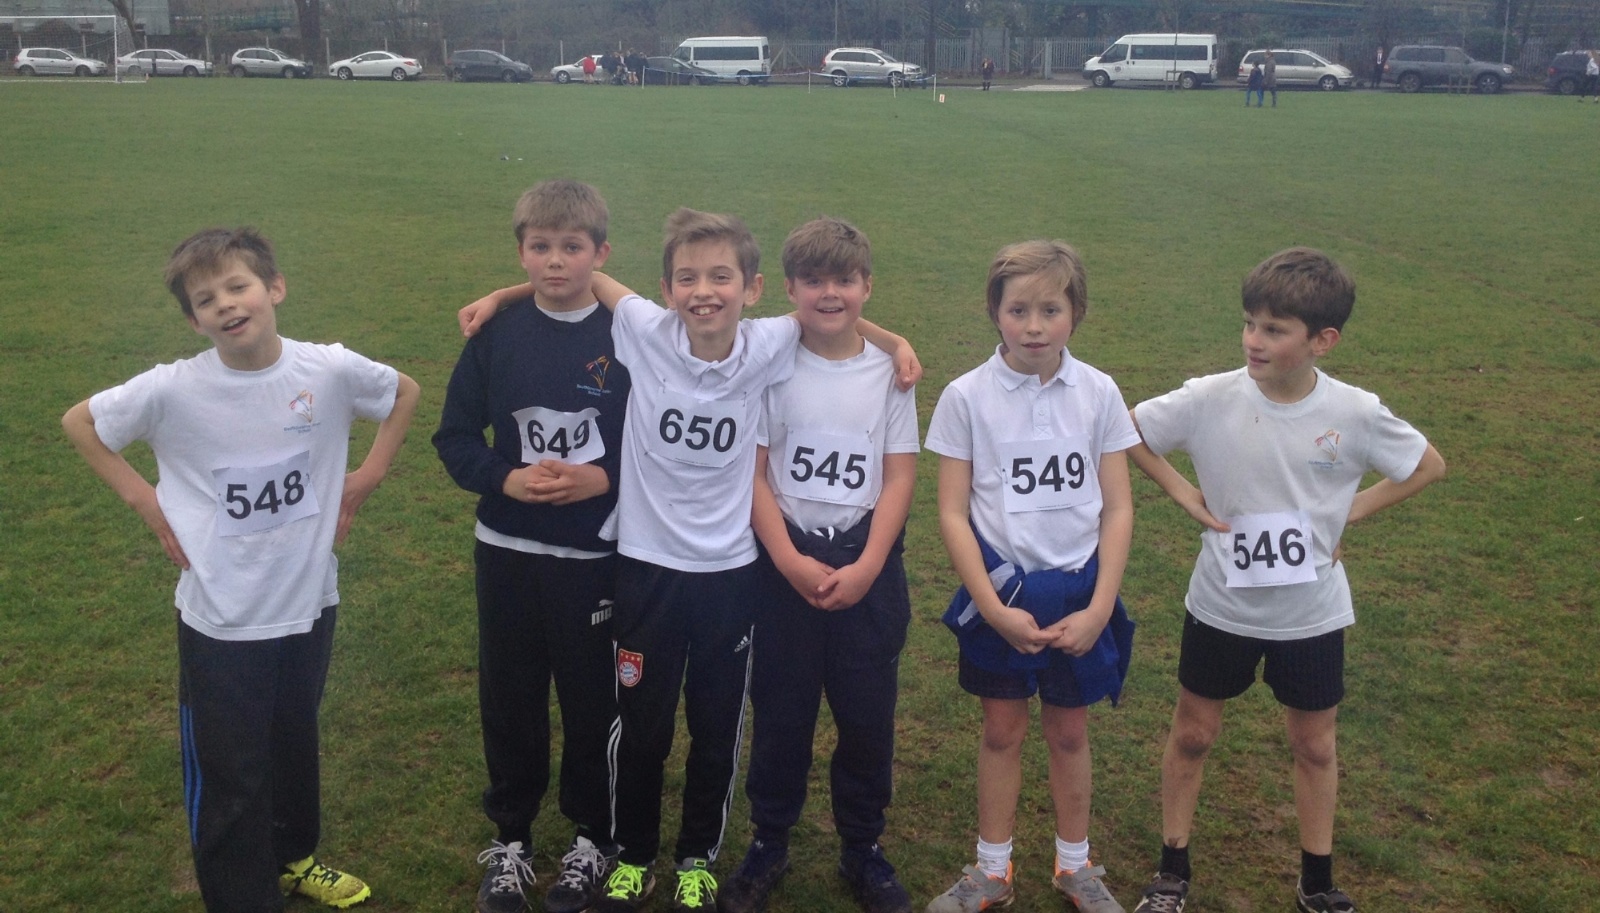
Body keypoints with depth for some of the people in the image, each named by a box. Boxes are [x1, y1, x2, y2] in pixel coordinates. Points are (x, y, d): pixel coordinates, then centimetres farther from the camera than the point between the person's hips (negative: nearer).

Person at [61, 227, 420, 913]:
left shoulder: (330, 370, -13)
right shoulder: (171, 391, -16)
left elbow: (404, 393, 6)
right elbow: (79, 423, 1)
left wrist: (364, 479, -1)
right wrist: (144, 500, -6)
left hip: (310, 602, 3)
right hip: (220, 620, -2)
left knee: (296, 744, 23)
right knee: (227, 779, 5)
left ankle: (294, 857, 48)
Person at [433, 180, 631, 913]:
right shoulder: (496, 335, -2)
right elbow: (454, 437, 2)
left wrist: (603, 478, -19)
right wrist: (506, 478, -15)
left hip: (598, 558, -2)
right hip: (508, 552, 2)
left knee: (592, 698, 10)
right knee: (509, 698, 14)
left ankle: (592, 835, 32)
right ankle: (510, 836, 33)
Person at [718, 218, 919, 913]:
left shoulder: (889, 372, 0)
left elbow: (899, 478, -1)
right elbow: (753, 474, -4)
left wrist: (866, 568, -12)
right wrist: (790, 561, -14)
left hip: (868, 563, 1)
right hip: (786, 560, -1)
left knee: (868, 715, 7)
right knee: (781, 711, 8)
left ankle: (862, 850, 25)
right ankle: (768, 845, 26)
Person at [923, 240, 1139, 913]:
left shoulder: (1098, 394, -6)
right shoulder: (966, 396, -9)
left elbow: (1117, 508, -2)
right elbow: (953, 512, -8)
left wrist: (1099, 608, -9)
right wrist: (993, 607, -14)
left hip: (1078, 589, 1)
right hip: (1001, 588, -1)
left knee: (1069, 731, 15)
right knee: (1002, 730, 13)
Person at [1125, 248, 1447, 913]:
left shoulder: (1355, 414, -17)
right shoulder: (1208, 400, -18)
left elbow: (1428, 466, 1)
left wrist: (1350, 511, -7)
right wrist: (1181, 491, -10)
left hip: (1312, 615, 0)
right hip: (1220, 607, 0)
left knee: (1314, 746, 17)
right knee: (1193, 733, 14)